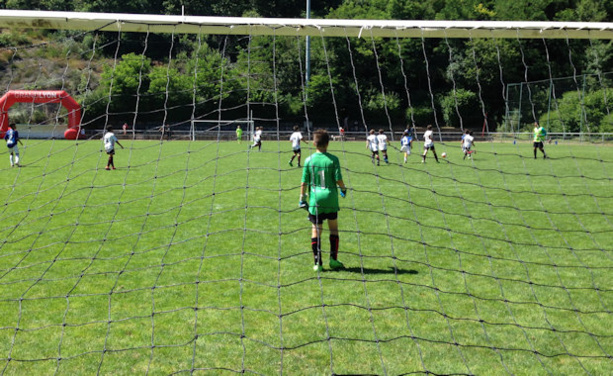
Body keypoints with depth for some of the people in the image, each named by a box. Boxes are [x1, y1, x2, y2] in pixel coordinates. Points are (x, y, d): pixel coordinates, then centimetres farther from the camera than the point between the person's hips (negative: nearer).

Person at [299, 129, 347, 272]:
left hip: (315, 199, 0)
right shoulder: (333, 159, -7)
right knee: (333, 228, 14)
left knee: (316, 230, 7)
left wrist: (302, 198, 9)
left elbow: (304, 182, -1)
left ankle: (317, 263, 5)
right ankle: (333, 260, 13)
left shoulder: (309, 160, -4)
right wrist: (343, 189, 15)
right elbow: (338, 179, -6)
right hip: (331, 198, 0)